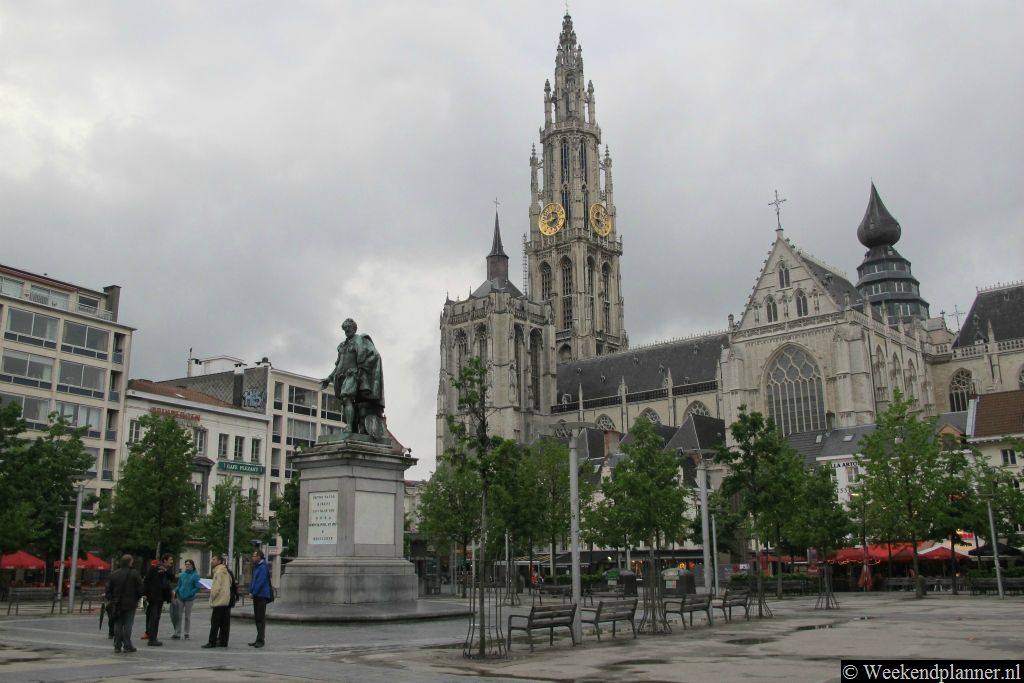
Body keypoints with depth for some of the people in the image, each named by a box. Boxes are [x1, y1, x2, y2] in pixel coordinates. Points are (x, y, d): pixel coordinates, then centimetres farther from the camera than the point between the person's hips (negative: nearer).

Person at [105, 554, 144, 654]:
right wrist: (137, 598, 10)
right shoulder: (135, 574, -9)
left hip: (117, 604, 3)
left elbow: (108, 589, 5)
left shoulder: (114, 574, 3)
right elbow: (141, 589, -8)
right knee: (128, 625, 1)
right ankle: (127, 646, 1)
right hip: (130, 604, -3)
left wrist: (111, 600, 15)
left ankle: (117, 646, 11)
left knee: (118, 625, 10)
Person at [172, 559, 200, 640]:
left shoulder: (195, 576, -6)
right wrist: (175, 591, -5)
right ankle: (177, 633, 4)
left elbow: (197, 587, -8)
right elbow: (179, 585, 13)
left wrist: (190, 593, -18)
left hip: (189, 599, -3)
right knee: (179, 616, 0)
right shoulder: (181, 575, 6)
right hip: (180, 598, 3)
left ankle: (186, 634, 15)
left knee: (187, 616, 7)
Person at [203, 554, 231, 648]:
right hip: (226, 601, 9)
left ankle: (212, 642, -7)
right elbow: (229, 584, 22)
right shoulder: (225, 572, 16)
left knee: (215, 622, -7)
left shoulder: (218, 572, -12)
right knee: (224, 623, 9)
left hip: (219, 601, -9)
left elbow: (217, 587, -19)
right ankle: (223, 641, 12)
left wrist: (212, 596, -7)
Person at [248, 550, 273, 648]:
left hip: (262, 595, -10)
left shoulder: (263, 567, -14)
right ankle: (259, 640, 19)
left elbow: (260, 582, -20)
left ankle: (260, 640, -5)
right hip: (256, 596, 10)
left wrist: (253, 592, -16)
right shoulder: (256, 567, 16)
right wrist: (250, 591, 7)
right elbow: (253, 580, 19)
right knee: (257, 618, 13)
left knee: (261, 618, -7)